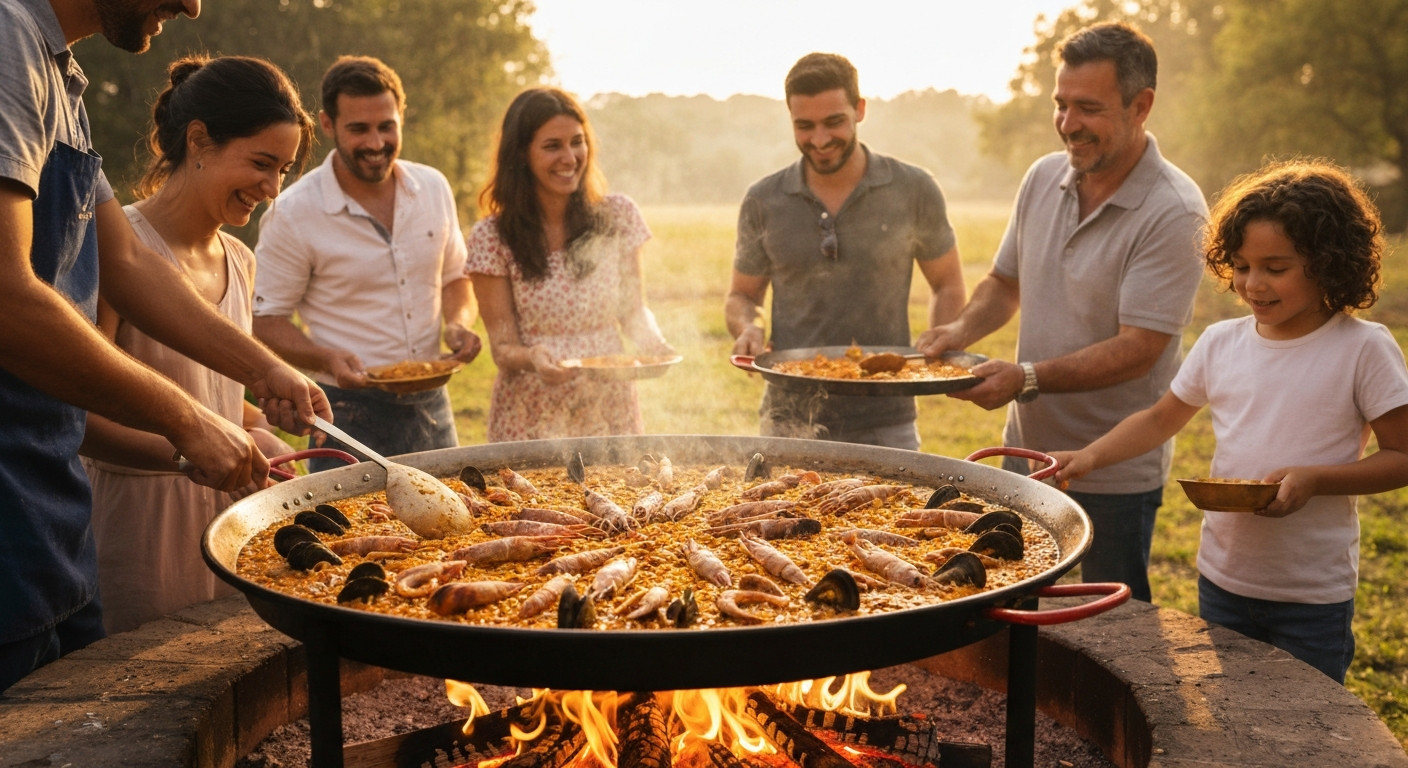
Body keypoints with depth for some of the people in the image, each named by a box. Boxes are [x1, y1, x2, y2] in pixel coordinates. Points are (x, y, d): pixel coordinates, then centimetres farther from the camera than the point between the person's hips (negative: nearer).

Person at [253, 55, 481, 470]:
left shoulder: (434, 187, 3)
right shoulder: (292, 213, -11)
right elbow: (265, 320, -7)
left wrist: (458, 323, -5)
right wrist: (327, 360, -24)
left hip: (433, 405, 5)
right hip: (350, 415, -4)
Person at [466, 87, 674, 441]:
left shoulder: (618, 216, 0)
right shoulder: (492, 237, -6)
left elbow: (633, 310, 8)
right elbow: (502, 346, -6)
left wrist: (653, 342, -13)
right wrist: (531, 357, -27)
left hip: (610, 411, 2)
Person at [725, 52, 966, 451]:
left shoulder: (913, 190, -1)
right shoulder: (763, 202, 2)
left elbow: (948, 286, 10)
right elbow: (741, 295, 13)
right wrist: (748, 328, -10)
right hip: (790, 422, 1)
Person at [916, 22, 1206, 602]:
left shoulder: (1173, 213, -19)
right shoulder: (1043, 178, 2)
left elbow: (1137, 350, -23)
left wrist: (1027, 378, -31)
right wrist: (963, 329, -5)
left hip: (1117, 474, -6)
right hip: (1027, 451, 7)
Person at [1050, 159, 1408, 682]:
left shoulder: (1364, 350, -11)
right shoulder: (1221, 343, 0)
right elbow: (1160, 419, 11)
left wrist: (1313, 479, -22)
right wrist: (1090, 455, -4)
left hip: (1314, 594, -4)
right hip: (1222, 580, 4)